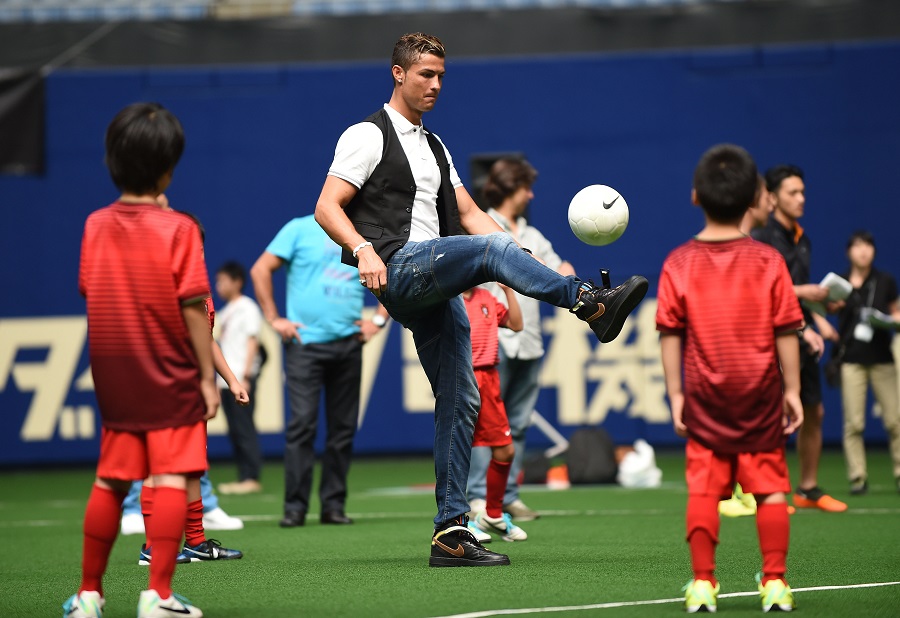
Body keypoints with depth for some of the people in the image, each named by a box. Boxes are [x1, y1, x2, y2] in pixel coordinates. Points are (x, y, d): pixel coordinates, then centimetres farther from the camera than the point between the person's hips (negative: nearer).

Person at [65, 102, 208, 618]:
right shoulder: (178, 229, -12)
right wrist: (208, 376, -9)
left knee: (111, 481, 13)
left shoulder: (95, 226, 1)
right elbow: (193, 307, -13)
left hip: (114, 377, 5)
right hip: (172, 380, -5)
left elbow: (89, 292, 7)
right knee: (172, 479, -2)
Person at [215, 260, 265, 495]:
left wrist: (245, 376, -16)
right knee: (235, 431, 6)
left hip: (241, 378, -8)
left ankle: (252, 478, -10)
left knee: (244, 429, -10)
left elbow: (252, 343, -9)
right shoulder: (225, 313, 19)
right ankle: (243, 477, 8)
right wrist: (221, 379, 16)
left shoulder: (247, 308, -4)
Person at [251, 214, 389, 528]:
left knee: (343, 428, 4)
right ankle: (295, 507, -6)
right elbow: (260, 270, -1)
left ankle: (334, 505, 11)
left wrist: (379, 319, 12)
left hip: (348, 345, 4)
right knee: (302, 423, -10)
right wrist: (274, 319, -5)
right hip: (305, 344, -4)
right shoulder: (300, 229, 1)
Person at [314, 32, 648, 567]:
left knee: (461, 401, 2)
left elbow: (469, 214, 23)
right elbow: (327, 208, -7)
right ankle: (592, 305, -47)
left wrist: (524, 261, 7)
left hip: (434, 289, 8)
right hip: (398, 269, -8)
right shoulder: (369, 136, 2)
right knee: (492, 249, -32)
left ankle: (451, 532, 3)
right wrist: (363, 250, -26)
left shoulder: (433, 146, 27)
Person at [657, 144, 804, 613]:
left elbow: (670, 335, -4)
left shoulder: (679, 263, -3)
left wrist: (675, 394, 1)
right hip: (761, 397, 0)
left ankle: (702, 583, 2)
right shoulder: (768, 261, -4)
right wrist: (792, 389, 4)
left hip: (705, 398, 0)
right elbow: (786, 332, -3)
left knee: (703, 488, 4)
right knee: (770, 487, 7)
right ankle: (774, 583, 6)